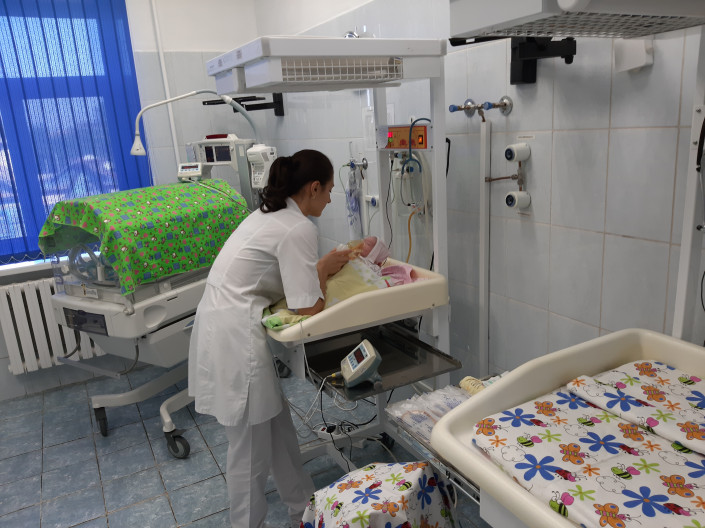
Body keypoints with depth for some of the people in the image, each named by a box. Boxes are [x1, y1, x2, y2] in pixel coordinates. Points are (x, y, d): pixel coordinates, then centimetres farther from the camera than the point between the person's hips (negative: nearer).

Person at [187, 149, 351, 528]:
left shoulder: (270, 214, 12)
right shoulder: (299, 229, -16)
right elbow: (310, 308, -17)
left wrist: (341, 259, 14)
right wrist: (324, 269, 1)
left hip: (218, 325, 10)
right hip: (235, 339, -10)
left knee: (276, 423, 21)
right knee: (250, 450, 6)